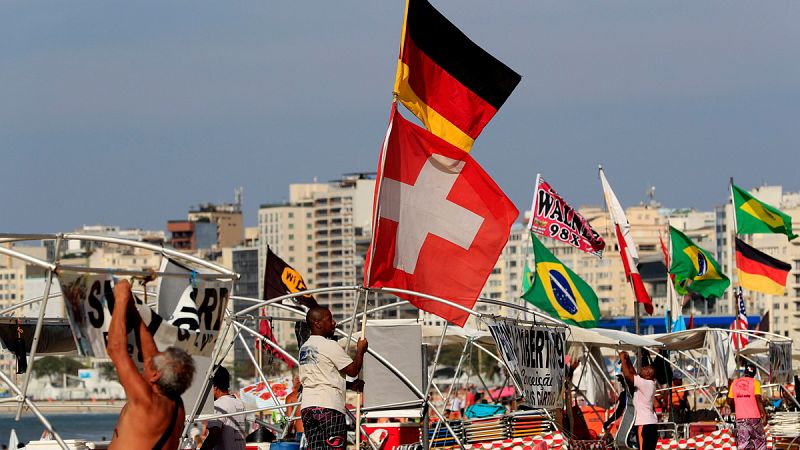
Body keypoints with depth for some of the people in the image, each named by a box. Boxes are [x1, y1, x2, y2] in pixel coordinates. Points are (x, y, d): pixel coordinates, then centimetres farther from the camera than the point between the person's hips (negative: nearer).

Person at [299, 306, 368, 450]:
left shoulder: (304, 348, 19)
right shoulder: (330, 346, -8)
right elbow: (353, 370, -6)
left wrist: (351, 385, 19)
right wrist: (360, 350, 10)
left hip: (307, 406, 8)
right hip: (329, 406, -8)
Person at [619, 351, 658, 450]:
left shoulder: (645, 383, -12)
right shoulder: (649, 383, 14)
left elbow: (628, 375, -16)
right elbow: (633, 374, 25)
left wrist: (623, 360, -3)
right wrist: (628, 360, 21)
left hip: (644, 424, -10)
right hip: (652, 423, 10)